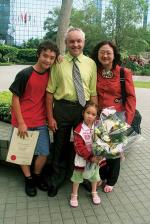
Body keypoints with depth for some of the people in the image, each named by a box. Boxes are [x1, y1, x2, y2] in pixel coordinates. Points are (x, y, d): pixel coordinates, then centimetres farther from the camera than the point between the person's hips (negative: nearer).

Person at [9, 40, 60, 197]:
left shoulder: (50, 73, -2)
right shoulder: (24, 74, -15)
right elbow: (15, 98, -11)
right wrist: (21, 123, -12)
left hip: (40, 122, 4)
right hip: (23, 122, -3)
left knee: (44, 153, 6)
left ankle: (37, 175, 32)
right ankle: (28, 179, 32)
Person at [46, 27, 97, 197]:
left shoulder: (91, 64, 3)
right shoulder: (58, 63, -2)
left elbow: (93, 92, 1)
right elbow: (50, 92, -3)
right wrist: (50, 117, -7)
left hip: (84, 108, 2)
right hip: (62, 108, -1)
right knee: (60, 145, 12)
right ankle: (56, 180, 37)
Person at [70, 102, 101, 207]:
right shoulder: (79, 130, -20)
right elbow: (79, 147, -21)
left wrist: (99, 155, -15)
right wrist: (90, 157, -23)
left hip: (96, 157, 4)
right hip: (82, 158, -4)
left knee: (95, 175, 21)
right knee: (77, 177, 13)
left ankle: (94, 193, 46)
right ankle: (74, 195, 34)